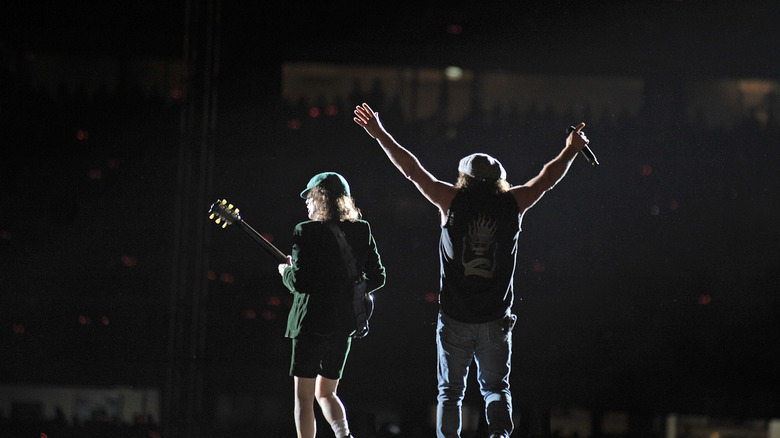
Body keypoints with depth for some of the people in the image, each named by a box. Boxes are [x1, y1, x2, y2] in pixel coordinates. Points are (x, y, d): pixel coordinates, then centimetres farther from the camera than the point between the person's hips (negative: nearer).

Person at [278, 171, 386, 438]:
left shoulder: (306, 231, -11)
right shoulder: (362, 230, 5)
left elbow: (299, 282, -16)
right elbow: (377, 277, 7)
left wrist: (286, 272, 6)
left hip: (312, 320, -6)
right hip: (346, 322, 6)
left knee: (304, 394, 4)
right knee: (325, 393, 17)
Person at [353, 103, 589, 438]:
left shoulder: (453, 200, -1)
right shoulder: (513, 203, 3)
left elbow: (411, 169, 4)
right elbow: (547, 178, 19)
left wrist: (380, 134, 13)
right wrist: (570, 150, 35)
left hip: (454, 319, -1)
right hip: (495, 320, 1)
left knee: (450, 391, 8)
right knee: (496, 388, 11)